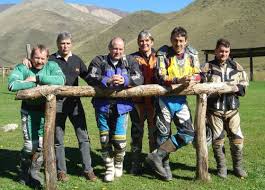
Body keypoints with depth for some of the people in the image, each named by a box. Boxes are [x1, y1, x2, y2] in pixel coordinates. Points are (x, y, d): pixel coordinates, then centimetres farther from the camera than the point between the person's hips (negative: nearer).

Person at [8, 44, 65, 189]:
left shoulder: (52, 66, -4)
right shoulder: (22, 68, -7)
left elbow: (61, 80, -23)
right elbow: (12, 85, -24)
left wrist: (37, 78, -25)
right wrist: (36, 84, -26)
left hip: (46, 110, 2)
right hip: (29, 111, -2)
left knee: (43, 143, 8)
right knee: (30, 144, -4)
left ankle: (34, 171, 31)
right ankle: (24, 171, 25)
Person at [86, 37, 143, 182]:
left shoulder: (130, 62, 9)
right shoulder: (99, 61, 5)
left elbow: (139, 79, -4)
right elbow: (91, 78, -10)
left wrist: (125, 80, -23)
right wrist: (108, 81, -26)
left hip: (121, 107, 0)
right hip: (103, 106, 0)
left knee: (120, 140, -2)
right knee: (105, 139, 5)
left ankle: (118, 165, 26)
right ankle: (109, 168, 23)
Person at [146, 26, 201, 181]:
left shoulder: (192, 54, 5)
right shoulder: (163, 54, -8)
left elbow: (198, 75, 6)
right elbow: (161, 78, -15)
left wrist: (191, 78, -17)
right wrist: (179, 80, -29)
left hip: (181, 99, 4)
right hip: (165, 98, -4)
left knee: (188, 133, -2)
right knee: (164, 133, 5)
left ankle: (158, 155, 4)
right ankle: (165, 165, 21)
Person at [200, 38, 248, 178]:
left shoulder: (236, 67, 10)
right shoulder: (207, 68, 1)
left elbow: (244, 83, 13)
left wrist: (237, 87, -8)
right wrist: (215, 90, -14)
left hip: (232, 109, 2)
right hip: (214, 109, -2)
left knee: (237, 138, 3)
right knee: (218, 139, 4)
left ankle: (238, 167, 20)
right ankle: (221, 167, 20)